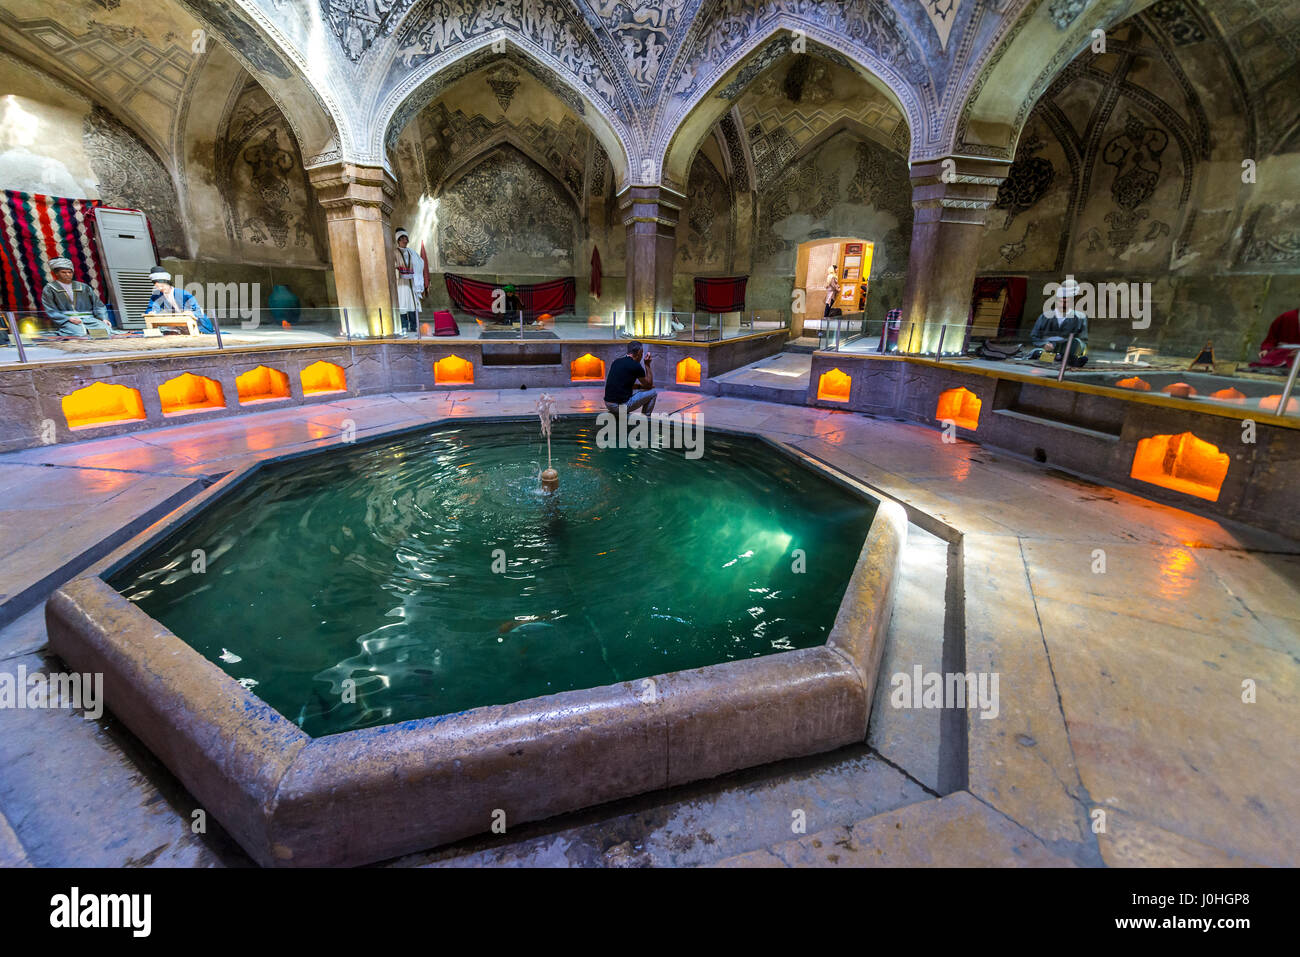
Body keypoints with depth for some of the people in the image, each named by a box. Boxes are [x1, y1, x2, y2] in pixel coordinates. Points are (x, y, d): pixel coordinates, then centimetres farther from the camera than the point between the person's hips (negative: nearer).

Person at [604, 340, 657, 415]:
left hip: (608, 404, 7)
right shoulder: (636, 365, -8)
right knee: (653, 393, 8)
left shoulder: (616, 361, 13)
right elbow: (649, 384, 7)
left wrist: (639, 386, 24)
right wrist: (647, 365, 12)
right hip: (622, 405, -7)